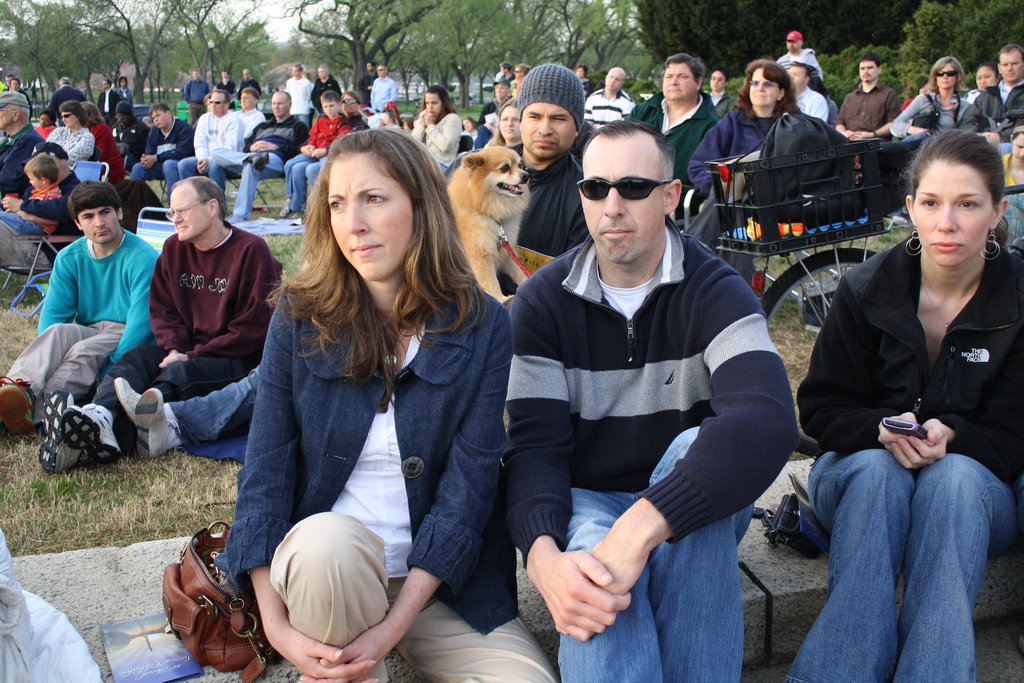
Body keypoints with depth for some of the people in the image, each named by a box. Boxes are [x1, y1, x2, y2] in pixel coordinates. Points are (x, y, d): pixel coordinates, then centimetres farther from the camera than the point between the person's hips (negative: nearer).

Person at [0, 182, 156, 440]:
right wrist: (43, 358, -19)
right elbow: (53, 313, 0)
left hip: (126, 337, -4)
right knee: (57, 331, -29)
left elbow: (142, 321, -19)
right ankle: (21, 386, -55)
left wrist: (111, 370, -29)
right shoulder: (69, 258, 8)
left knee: (85, 350, -35)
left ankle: (34, 411, -56)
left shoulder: (142, 258, -10)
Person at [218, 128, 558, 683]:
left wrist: (393, 627, -19)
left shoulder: (483, 327, -6)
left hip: (439, 579, 0)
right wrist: (277, 625, -19)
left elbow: (469, 484, -11)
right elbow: (265, 468, -6)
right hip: (319, 568, 0)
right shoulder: (300, 317, -3)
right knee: (326, 539, -34)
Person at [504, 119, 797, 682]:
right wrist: (543, 554, -35)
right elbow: (535, 444, -12)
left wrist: (637, 530, -44)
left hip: (699, 510, 2)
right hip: (584, 505, -1)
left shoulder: (715, 292, -11)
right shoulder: (542, 300, -3)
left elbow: (768, 420, -31)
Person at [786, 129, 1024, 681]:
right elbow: (820, 410, -4)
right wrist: (883, 429, -25)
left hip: (973, 485, 0)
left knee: (954, 476, -35)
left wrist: (949, 437, -28)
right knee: (875, 469, -35)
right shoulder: (865, 290, -6)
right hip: (862, 470, 0)